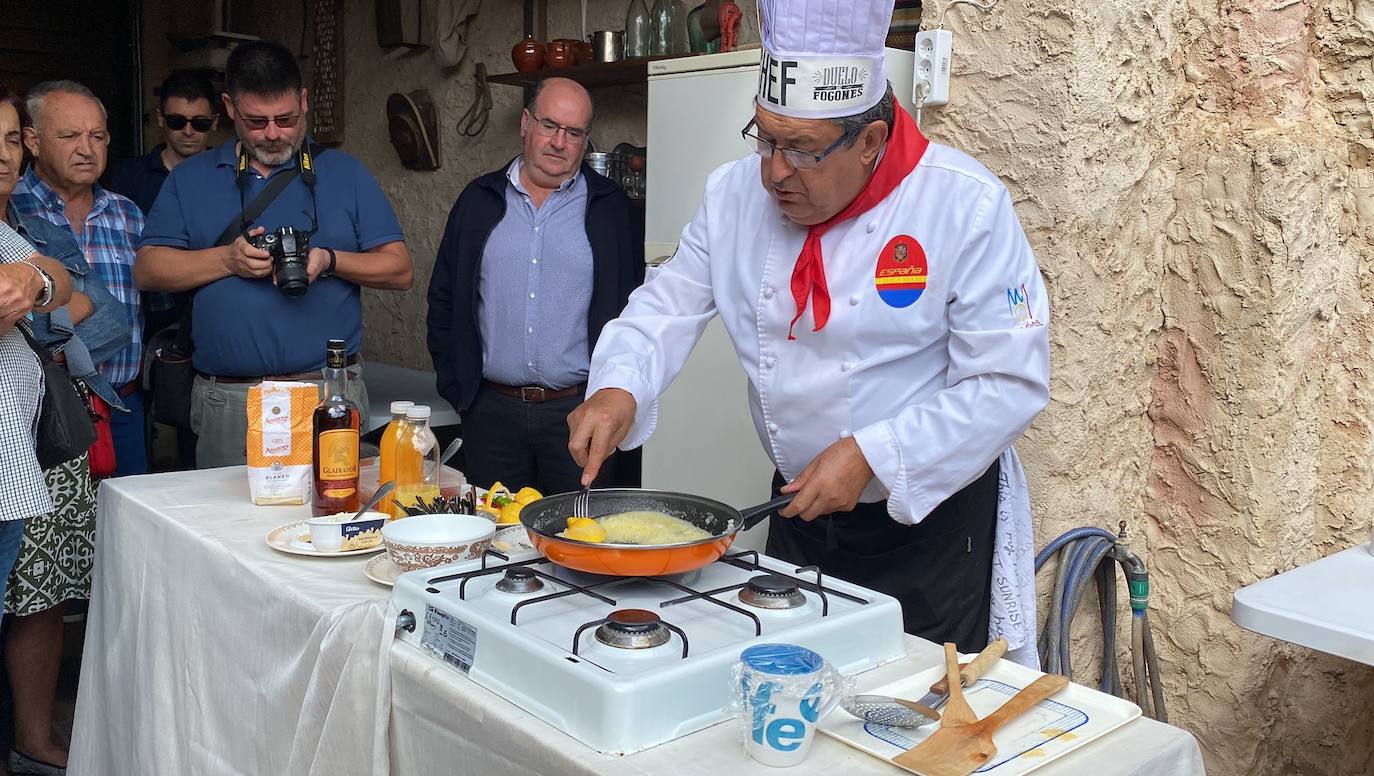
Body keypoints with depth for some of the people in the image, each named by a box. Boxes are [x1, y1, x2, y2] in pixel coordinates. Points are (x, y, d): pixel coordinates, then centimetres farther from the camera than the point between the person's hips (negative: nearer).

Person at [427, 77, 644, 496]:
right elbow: (443, 300, 12)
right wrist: (456, 387, 5)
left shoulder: (612, 209, 4)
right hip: (491, 410, 2)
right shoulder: (480, 201, 9)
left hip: (580, 411, -2)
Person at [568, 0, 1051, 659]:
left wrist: (869, 455, -25)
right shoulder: (735, 192, -4)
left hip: (931, 516, -4)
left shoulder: (966, 207, -19)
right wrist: (618, 388, -17)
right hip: (800, 508, 5)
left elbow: (1010, 382, -19)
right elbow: (669, 306, 3)